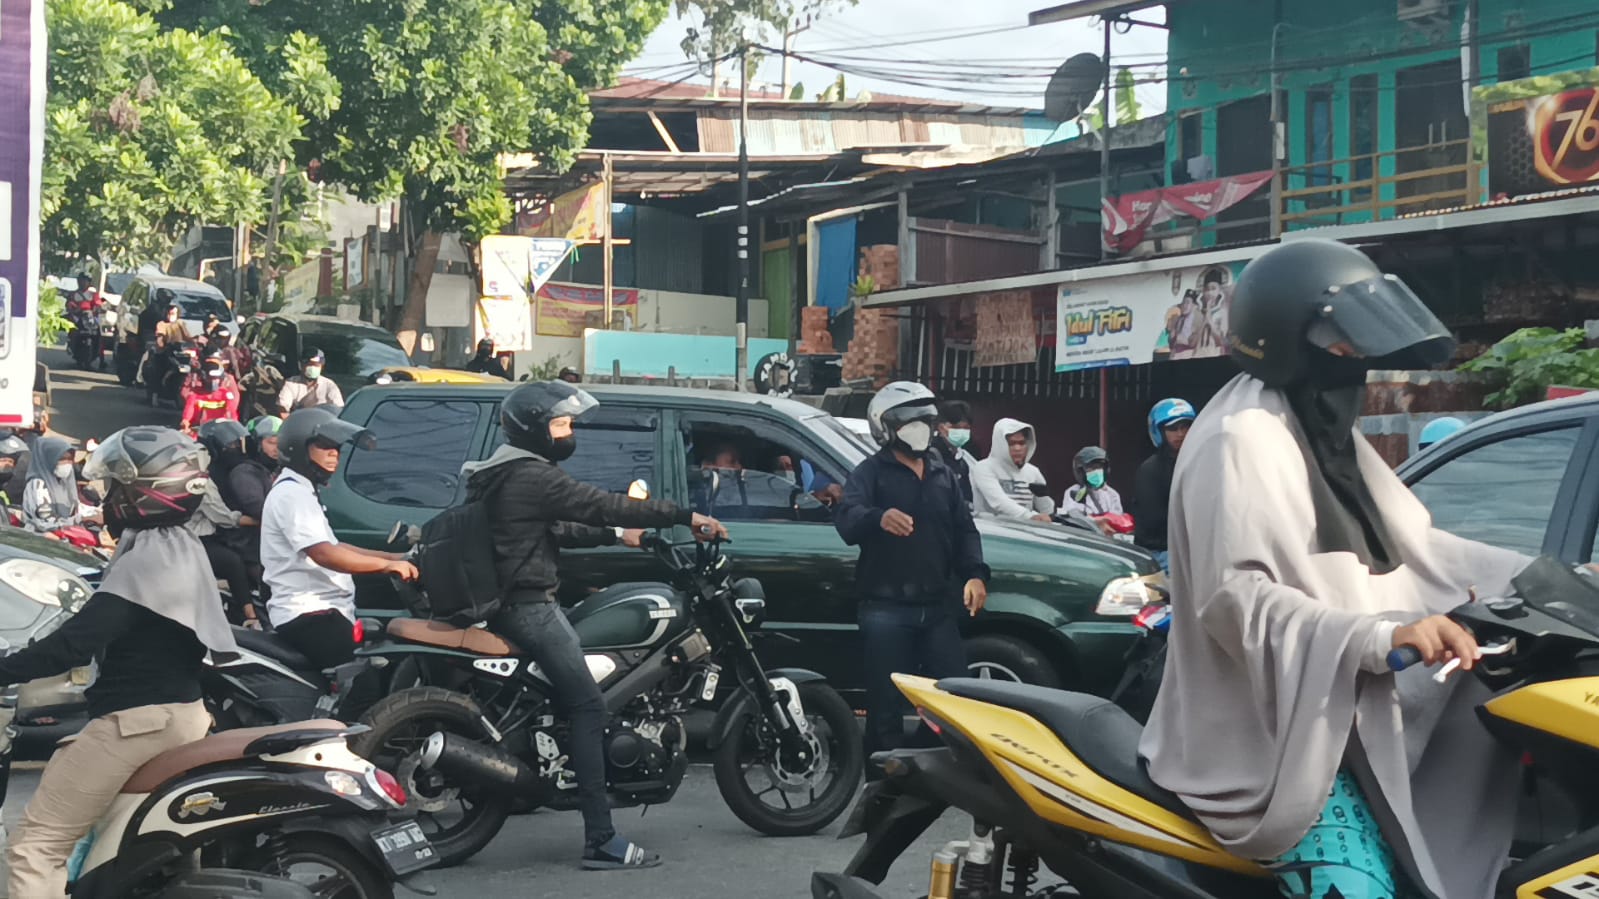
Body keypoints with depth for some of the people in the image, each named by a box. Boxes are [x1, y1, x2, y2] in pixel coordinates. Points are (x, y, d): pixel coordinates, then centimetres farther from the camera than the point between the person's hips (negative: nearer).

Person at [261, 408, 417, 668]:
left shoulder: (298, 490, 22)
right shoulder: (291, 494, -13)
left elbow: (333, 547, 21)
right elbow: (323, 554, -24)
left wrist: (395, 557, 13)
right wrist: (387, 564, -22)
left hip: (316, 612, 11)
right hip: (310, 616, -11)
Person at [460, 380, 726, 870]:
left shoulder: (501, 475, 17)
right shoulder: (533, 477, -15)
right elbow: (603, 504, -20)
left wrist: (616, 535, 19)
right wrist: (687, 517, -19)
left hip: (506, 604, 11)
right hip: (531, 606, -11)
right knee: (589, 707, -14)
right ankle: (601, 840, -20)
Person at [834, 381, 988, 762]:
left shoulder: (943, 474, 18)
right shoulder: (870, 472, -1)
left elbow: (965, 529, 17)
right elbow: (847, 517, -19)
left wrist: (974, 574, -3)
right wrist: (879, 517, -43)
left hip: (939, 607, 5)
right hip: (886, 609, -5)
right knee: (887, 709, -2)